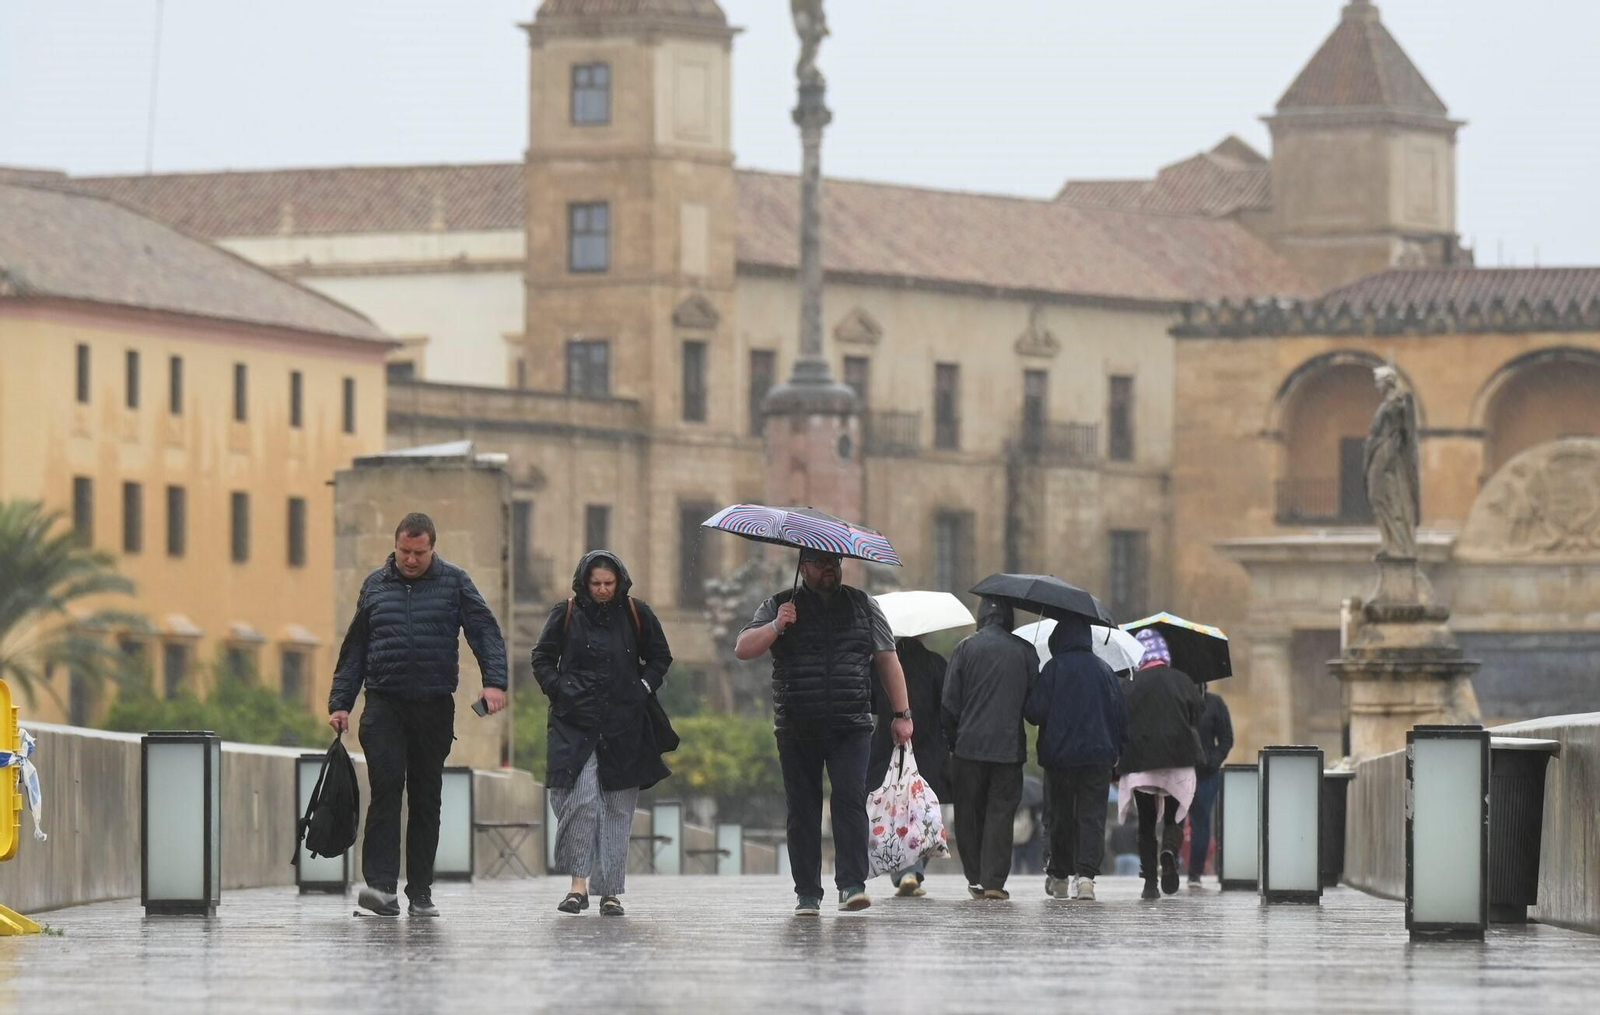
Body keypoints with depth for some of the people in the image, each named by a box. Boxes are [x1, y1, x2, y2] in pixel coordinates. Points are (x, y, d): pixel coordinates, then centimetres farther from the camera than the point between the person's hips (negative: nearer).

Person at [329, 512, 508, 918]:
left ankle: (421, 892, 11)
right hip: (384, 704, 0)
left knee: (426, 797, 6)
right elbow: (354, 649, 15)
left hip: (435, 706, 0)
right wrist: (340, 703, 9)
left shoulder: (454, 582, 4)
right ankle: (382, 886, -23)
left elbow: (485, 631, -3)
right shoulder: (375, 585, 10)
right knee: (386, 786, -16)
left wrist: (494, 681, -19)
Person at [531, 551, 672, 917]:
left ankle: (610, 890, 7)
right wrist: (559, 691, -3)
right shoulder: (566, 614, 4)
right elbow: (542, 659, 11)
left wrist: (644, 688, 4)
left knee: (617, 807, 3)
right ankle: (579, 883, -11)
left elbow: (660, 657, 18)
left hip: (624, 725, 2)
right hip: (576, 721, -2)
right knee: (581, 799, -16)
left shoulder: (637, 615, 8)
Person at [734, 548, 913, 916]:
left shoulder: (863, 606, 13)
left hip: (851, 728, -1)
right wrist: (776, 627, -14)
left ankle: (852, 885, -19)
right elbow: (743, 649, 2)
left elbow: (888, 661, 15)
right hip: (797, 730, 1)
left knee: (850, 798, -16)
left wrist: (901, 714, 10)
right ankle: (807, 894, 7)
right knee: (802, 809, 2)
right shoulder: (780, 607, 10)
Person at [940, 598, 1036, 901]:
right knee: (1001, 813, 2)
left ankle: (975, 879, 10)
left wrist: (952, 739, 8)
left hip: (970, 745, 0)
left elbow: (949, 702, -2)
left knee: (969, 814, 10)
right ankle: (994, 881, -5)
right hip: (1010, 747, 0)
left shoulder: (965, 648, -1)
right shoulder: (1024, 652, 1)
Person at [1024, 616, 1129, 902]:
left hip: (1059, 755, -1)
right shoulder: (1104, 669, 5)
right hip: (1099, 755, 1)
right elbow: (1121, 714, 7)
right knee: (1092, 815, -2)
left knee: (1061, 816, 11)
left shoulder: (1054, 668, -5)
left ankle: (1059, 876, 19)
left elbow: (1034, 711, -9)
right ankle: (1085, 875, -18)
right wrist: (1116, 749, 16)